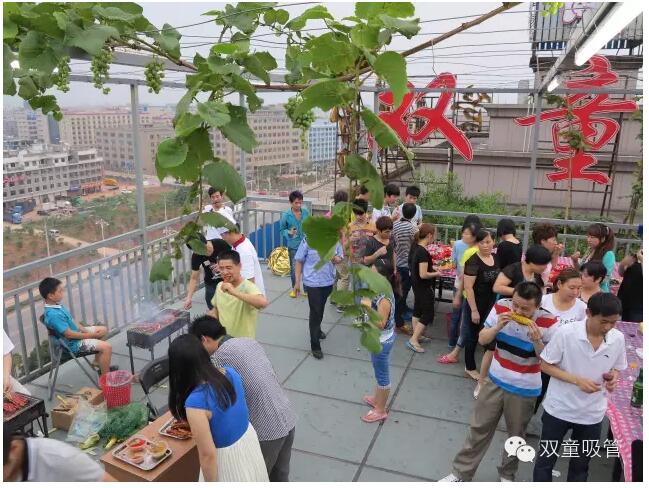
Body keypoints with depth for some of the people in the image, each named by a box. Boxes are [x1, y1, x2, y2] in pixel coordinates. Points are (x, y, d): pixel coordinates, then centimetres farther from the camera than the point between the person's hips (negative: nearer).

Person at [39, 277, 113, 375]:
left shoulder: (57, 305, 0)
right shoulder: (53, 314, -31)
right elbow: (69, 334, -28)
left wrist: (84, 330, -1)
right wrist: (90, 335, -18)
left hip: (77, 332, 10)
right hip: (73, 343, -10)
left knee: (103, 330, 21)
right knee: (107, 347, -21)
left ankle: (98, 361, 30)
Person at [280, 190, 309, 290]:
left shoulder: (306, 212, -2)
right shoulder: (286, 215, -10)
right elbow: (282, 230, -1)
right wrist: (289, 232, -20)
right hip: (293, 246, -2)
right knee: (294, 269, 8)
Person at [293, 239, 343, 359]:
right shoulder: (308, 241, -17)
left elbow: (339, 258, 8)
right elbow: (299, 261, -10)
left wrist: (335, 258, -17)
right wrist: (297, 282, -9)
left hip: (328, 281, 4)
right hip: (313, 282, -4)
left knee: (321, 309, 23)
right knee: (315, 312, -1)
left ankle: (317, 329, 49)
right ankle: (315, 346, 9)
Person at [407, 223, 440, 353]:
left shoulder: (415, 246, 1)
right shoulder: (423, 252, -27)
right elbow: (423, 274, -27)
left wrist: (433, 268, 10)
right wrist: (437, 273, -12)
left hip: (416, 284, 10)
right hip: (424, 287, -10)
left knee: (418, 309, 20)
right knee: (428, 315, 0)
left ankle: (416, 336, 31)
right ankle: (413, 340, 1)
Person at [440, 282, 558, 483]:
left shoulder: (548, 323, -21)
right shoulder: (500, 307, -14)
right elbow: (482, 340, -5)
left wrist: (537, 341, -30)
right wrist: (498, 326, -25)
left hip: (525, 389, -2)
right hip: (495, 381, 2)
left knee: (515, 435, 18)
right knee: (478, 428, 11)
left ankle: (507, 474, 43)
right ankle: (461, 473, 26)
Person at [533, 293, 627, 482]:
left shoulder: (618, 339, -9)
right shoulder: (566, 333, -21)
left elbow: (616, 367, 8)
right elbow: (545, 365, -13)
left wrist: (613, 376, -15)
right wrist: (577, 380, -24)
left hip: (592, 414, 3)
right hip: (559, 409, -3)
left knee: (581, 464, 21)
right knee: (546, 459, 13)